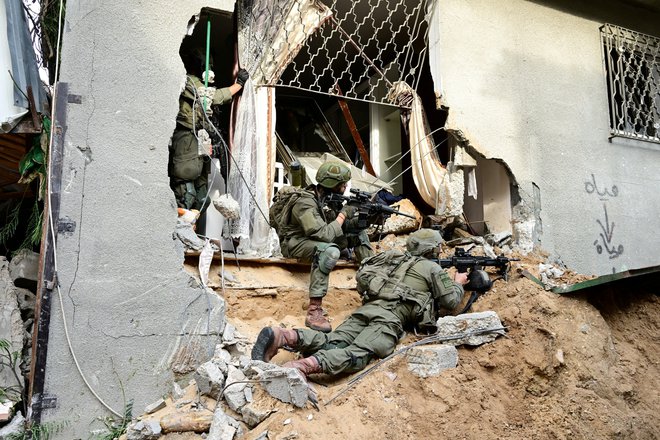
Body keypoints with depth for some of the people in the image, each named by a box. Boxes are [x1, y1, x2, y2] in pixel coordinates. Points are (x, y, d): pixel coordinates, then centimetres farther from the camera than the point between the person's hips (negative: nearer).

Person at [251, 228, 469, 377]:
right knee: (357, 355, -23)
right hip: (391, 317, -6)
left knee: (331, 343, -11)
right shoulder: (433, 268, 15)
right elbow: (450, 301, 19)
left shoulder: (392, 256, 30)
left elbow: (361, 275, 32)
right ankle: (306, 365, -48)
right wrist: (458, 283, 39)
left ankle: (284, 336, -35)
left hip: (367, 308, 6)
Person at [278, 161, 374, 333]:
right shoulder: (306, 203, -27)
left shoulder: (329, 197, -2)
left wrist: (360, 221, -15)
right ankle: (314, 310, -38)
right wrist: (343, 214, -23)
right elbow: (324, 234, -35)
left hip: (316, 239, 9)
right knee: (330, 251, -39)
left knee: (358, 234, 2)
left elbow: (341, 226, 4)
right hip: (294, 243, -8)